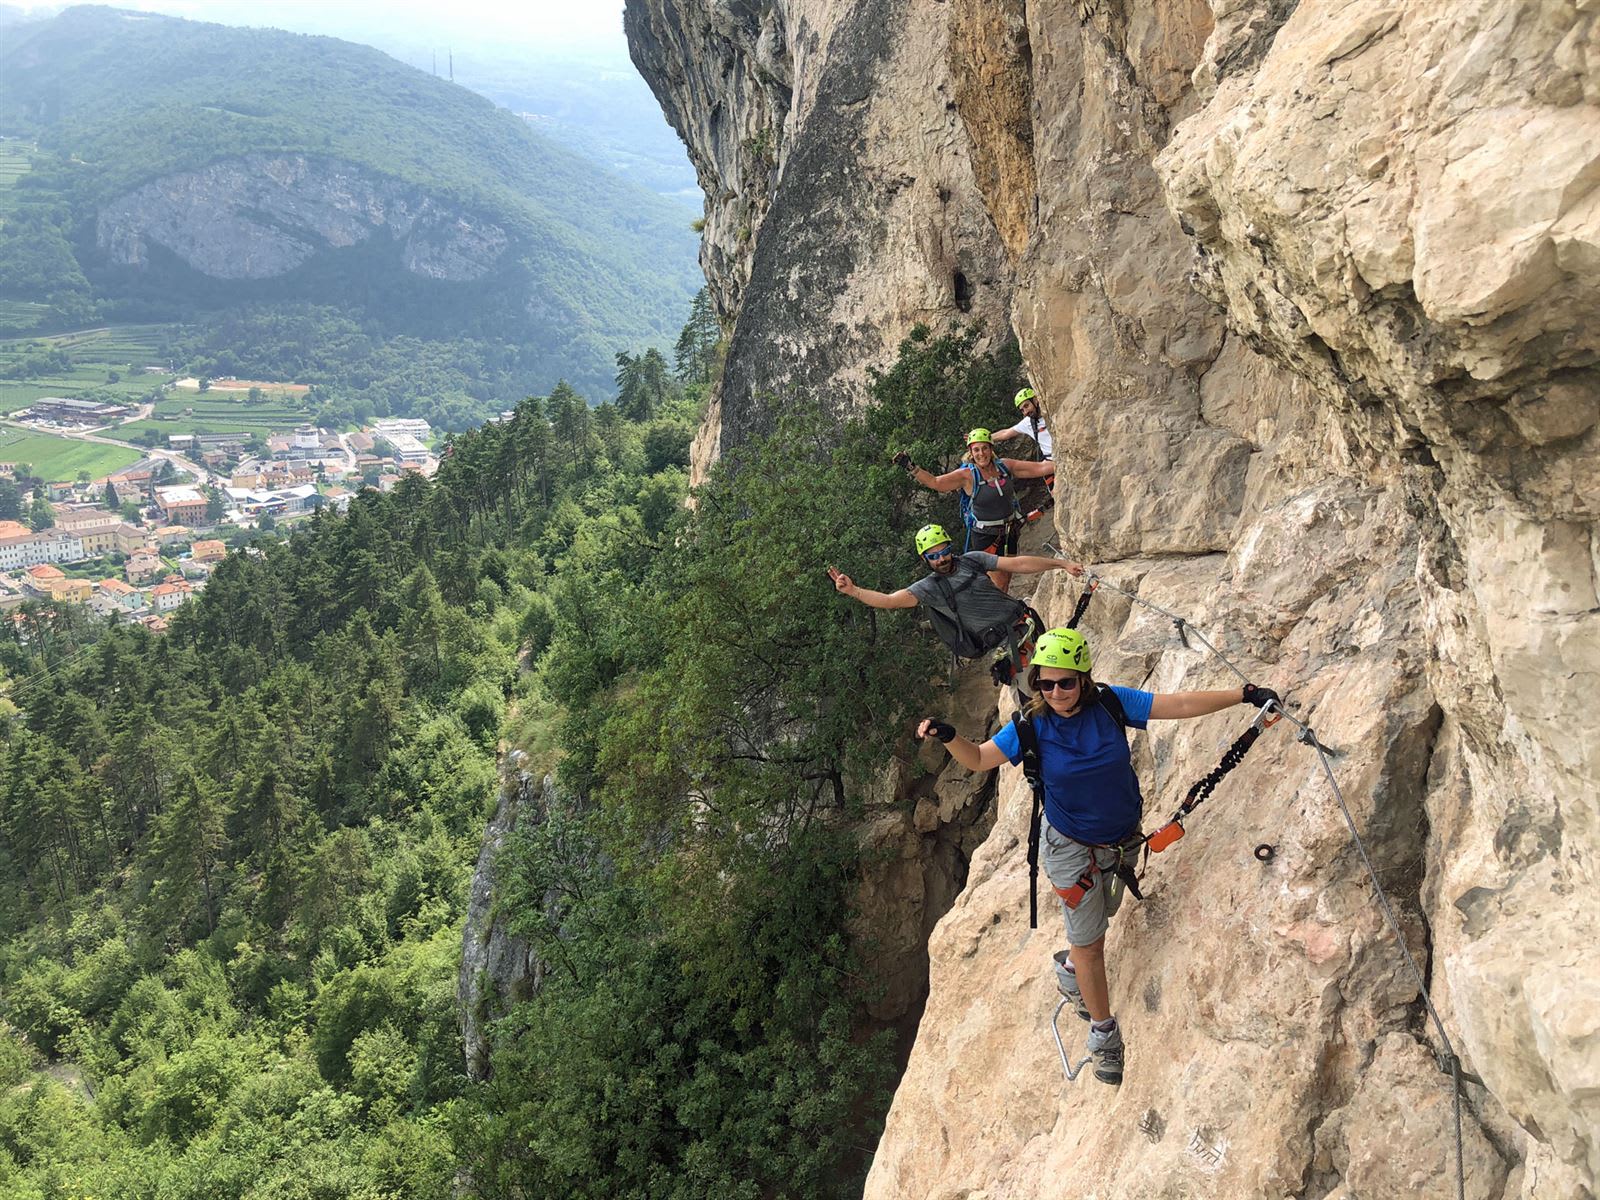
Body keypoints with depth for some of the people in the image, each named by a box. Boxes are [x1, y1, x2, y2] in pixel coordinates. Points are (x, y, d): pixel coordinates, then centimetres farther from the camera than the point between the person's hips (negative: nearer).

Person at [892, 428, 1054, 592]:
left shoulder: (1005, 466, -4)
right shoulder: (967, 475, -15)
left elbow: (1039, 468, -1)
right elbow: (935, 482, -23)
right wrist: (910, 468, -33)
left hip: (1009, 534, 5)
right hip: (984, 537, -5)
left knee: (1006, 581, 15)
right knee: (997, 584, -4)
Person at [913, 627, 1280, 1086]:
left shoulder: (1111, 704, -17)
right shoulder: (1030, 727, -19)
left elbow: (1182, 704, -13)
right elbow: (977, 759, -10)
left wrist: (1245, 694, -16)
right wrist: (949, 737, -30)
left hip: (1123, 841, 3)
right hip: (1072, 849, -3)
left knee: (1098, 918, 25)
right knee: (1088, 940, 6)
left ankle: (1071, 969, 56)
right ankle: (1104, 1033, 24)